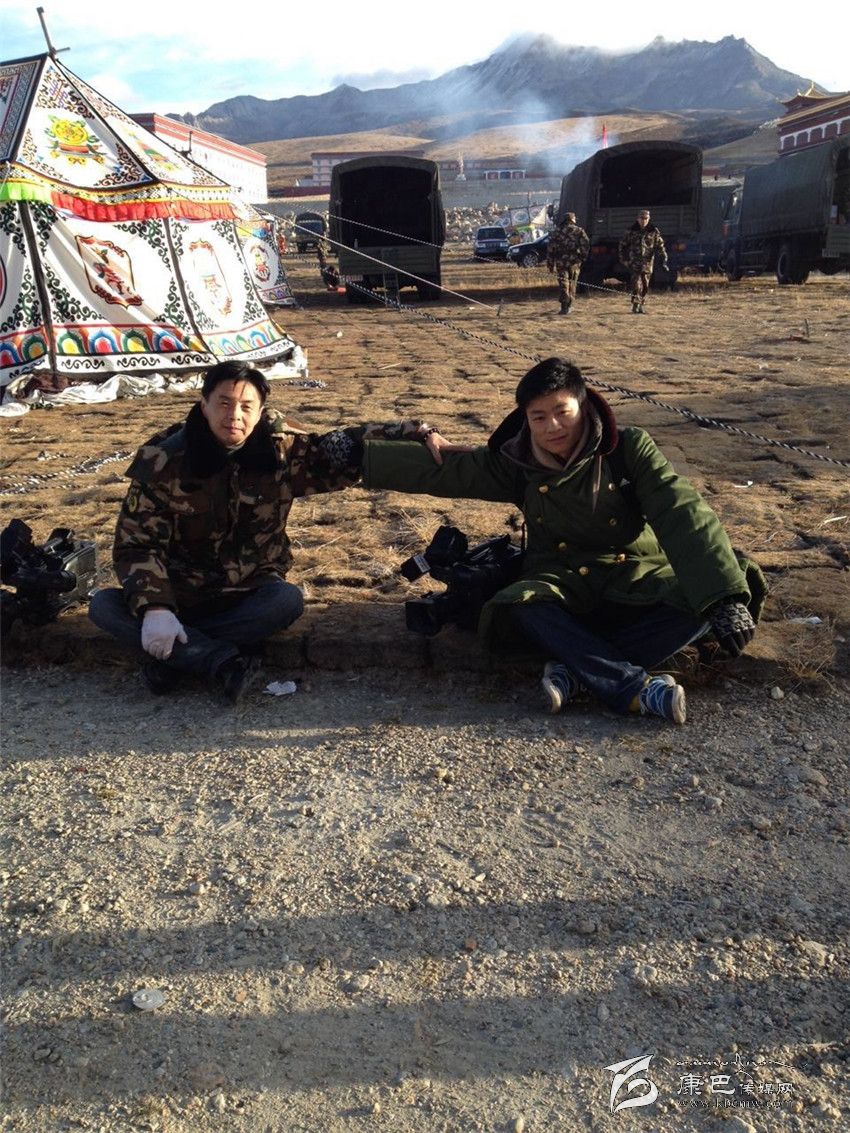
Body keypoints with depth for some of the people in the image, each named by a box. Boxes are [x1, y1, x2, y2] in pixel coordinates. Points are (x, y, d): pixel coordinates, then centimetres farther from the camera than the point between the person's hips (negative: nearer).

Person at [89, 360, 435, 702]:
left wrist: (411, 433, -14)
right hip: (179, 594, 0)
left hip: (249, 596, 0)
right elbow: (137, 543, -12)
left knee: (288, 600, -33)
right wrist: (154, 608, -28)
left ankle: (176, 655, -22)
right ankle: (226, 660, -31)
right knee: (104, 606, -25)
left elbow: (343, 449, 1)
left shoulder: (283, 448, -8)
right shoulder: (163, 459, -12)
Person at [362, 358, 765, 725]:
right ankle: (638, 689, -38)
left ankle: (574, 669, -34)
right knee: (524, 608, -34)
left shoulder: (628, 448, -6)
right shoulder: (516, 464, 1)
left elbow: (683, 514, -17)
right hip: (563, 586, 0)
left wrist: (725, 598, -29)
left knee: (700, 602, -30)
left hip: (635, 578, 0)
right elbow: (437, 468, 2)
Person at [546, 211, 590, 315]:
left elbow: (550, 249, 6)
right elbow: (586, 244, -8)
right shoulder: (579, 231, 5)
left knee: (563, 283, 0)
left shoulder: (557, 231, 8)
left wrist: (550, 264, 10)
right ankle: (568, 306, 19)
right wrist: (583, 258, 4)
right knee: (572, 283, 15)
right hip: (574, 261, 0)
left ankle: (564, 307, -12)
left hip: (561, 261, 0)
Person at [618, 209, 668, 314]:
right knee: (637, 284, -14)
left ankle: (640, 306, 21)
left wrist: (664, 259, -7)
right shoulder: (632, 231, 2)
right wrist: (623, 259, 7)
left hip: (648, 263, 2)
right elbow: (623, 244, 12)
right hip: (634, 263, -2)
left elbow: (660, 246, 3)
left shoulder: (654, 231, 2)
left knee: (645, 286, 8)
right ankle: (635, 306, -11)